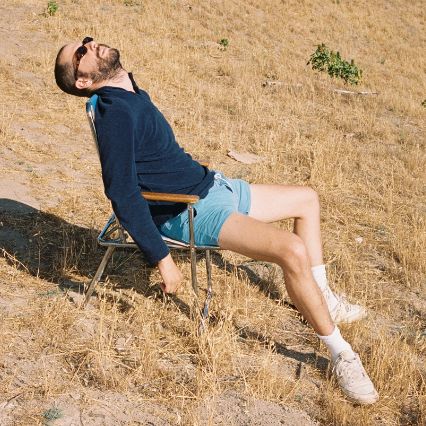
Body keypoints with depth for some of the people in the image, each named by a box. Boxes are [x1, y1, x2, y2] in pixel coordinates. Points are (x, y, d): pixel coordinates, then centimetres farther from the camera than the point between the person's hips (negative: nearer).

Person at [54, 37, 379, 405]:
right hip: (193, 212, -10)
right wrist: (162, 260, -27)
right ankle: (340, 353, -11)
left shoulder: (132, 95, 7)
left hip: (212, 185, 10)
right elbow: (123, 195, -27)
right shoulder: (115, 112, -22)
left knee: (307, 199, 20)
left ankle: (323, 298, 31)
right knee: (293, 250, -27)